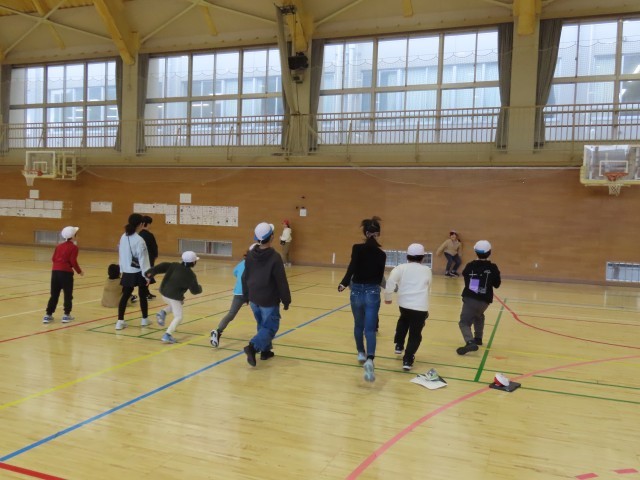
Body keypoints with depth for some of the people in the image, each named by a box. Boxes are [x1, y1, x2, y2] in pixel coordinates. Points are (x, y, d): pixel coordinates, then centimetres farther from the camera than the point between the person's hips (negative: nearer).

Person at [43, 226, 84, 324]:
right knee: (68, 294, 7)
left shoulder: (59, 246, 14)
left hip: (55, 271, 6)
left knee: (54, 294, 13)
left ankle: (48, 315, 13)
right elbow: (73, 261, -11)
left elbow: (53, 258, 13)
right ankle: (66, 315, 9)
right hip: (66, 272, -6)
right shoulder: (74, 247, -4)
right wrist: (79, 271, 2)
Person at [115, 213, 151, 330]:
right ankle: (144, 319, 25)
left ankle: (120, 321, 3)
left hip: (127, 272, 5)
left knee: (125, 295, 7)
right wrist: (147, 275, -13)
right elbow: (143, 259, -17)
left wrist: (122, 269, 17)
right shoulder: (139, 240, -18)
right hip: (138, 273, -5)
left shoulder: (123, 237, 2)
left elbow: (121, 254, 9)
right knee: (142, 295, 11)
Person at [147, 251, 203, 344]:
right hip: (174, 296, -7)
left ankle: (163, 312, 12)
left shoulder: (175, 265, 8)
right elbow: (195, 290, -1)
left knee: (180, 302, 33)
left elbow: (163, 266, -1)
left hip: (164, 292, 7)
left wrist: (151, 272, -5)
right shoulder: (190, 275, -6)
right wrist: (200, 288, 21)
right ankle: (167, 335, -16)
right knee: (178, 317, 2)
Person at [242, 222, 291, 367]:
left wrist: (246, 296, 20)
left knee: (262, 325, 22)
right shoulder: (275, 257, -19)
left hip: (254, 298, 6)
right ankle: (253, 347, -18)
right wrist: (286, 300, -4)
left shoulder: (250, 255, -2)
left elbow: (244, 277, 8)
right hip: (269, 300, -6)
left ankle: (265, 350, 27)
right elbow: (282, 282, -15)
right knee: (270, 327, 2)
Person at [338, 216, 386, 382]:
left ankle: (361, 354, 37)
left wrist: (344, 283, -20)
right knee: (370, 329, -5)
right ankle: (369, 359, -26)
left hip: (357, 291, 0)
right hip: (373, 293, 0)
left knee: (359, 325, 22)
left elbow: (352, 267, -22)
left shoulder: (357, 248, -6)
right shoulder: (381, 254, 1)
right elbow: (380, 277, 8)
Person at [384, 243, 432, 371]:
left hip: (404, 304, 1)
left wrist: (388, 297, -1)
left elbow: (391, 281, -13)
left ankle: (399, 345, 37)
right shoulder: (427, 270, 11)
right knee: (415, 335, 8)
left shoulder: (402, 268, 4)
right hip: (421, 307, -1)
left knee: (403, 321, 34)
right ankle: (408, 360, 0)